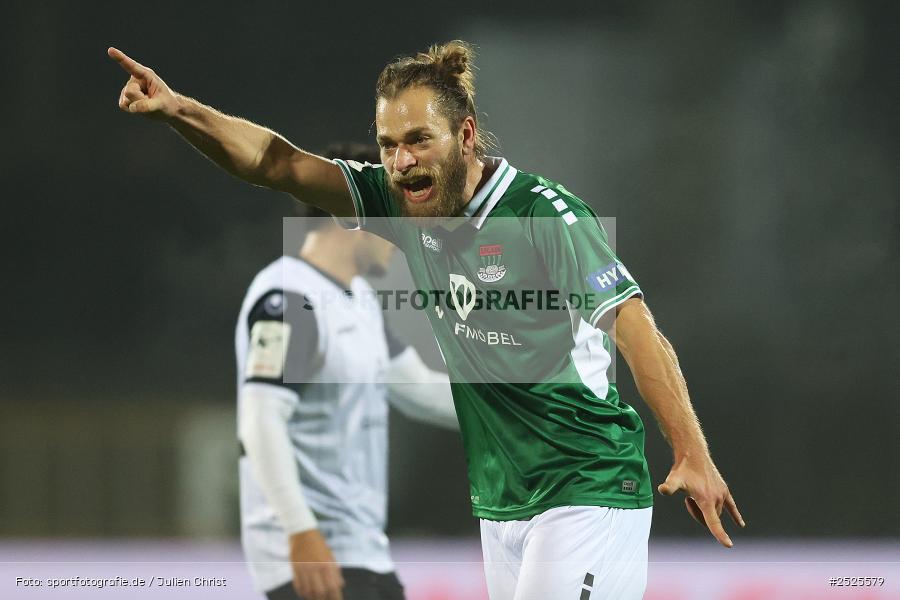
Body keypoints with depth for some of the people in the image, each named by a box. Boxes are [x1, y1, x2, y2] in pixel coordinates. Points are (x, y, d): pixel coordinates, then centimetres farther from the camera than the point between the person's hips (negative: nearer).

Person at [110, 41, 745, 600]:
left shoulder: (544, 214, -15)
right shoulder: (405, 204, 4)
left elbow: (636, 328, -19)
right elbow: (278, 163, 1)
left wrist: (693, 456, -26)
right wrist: (176, 109, -15)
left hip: (587, 494, -7)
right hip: (502, 506, 7)